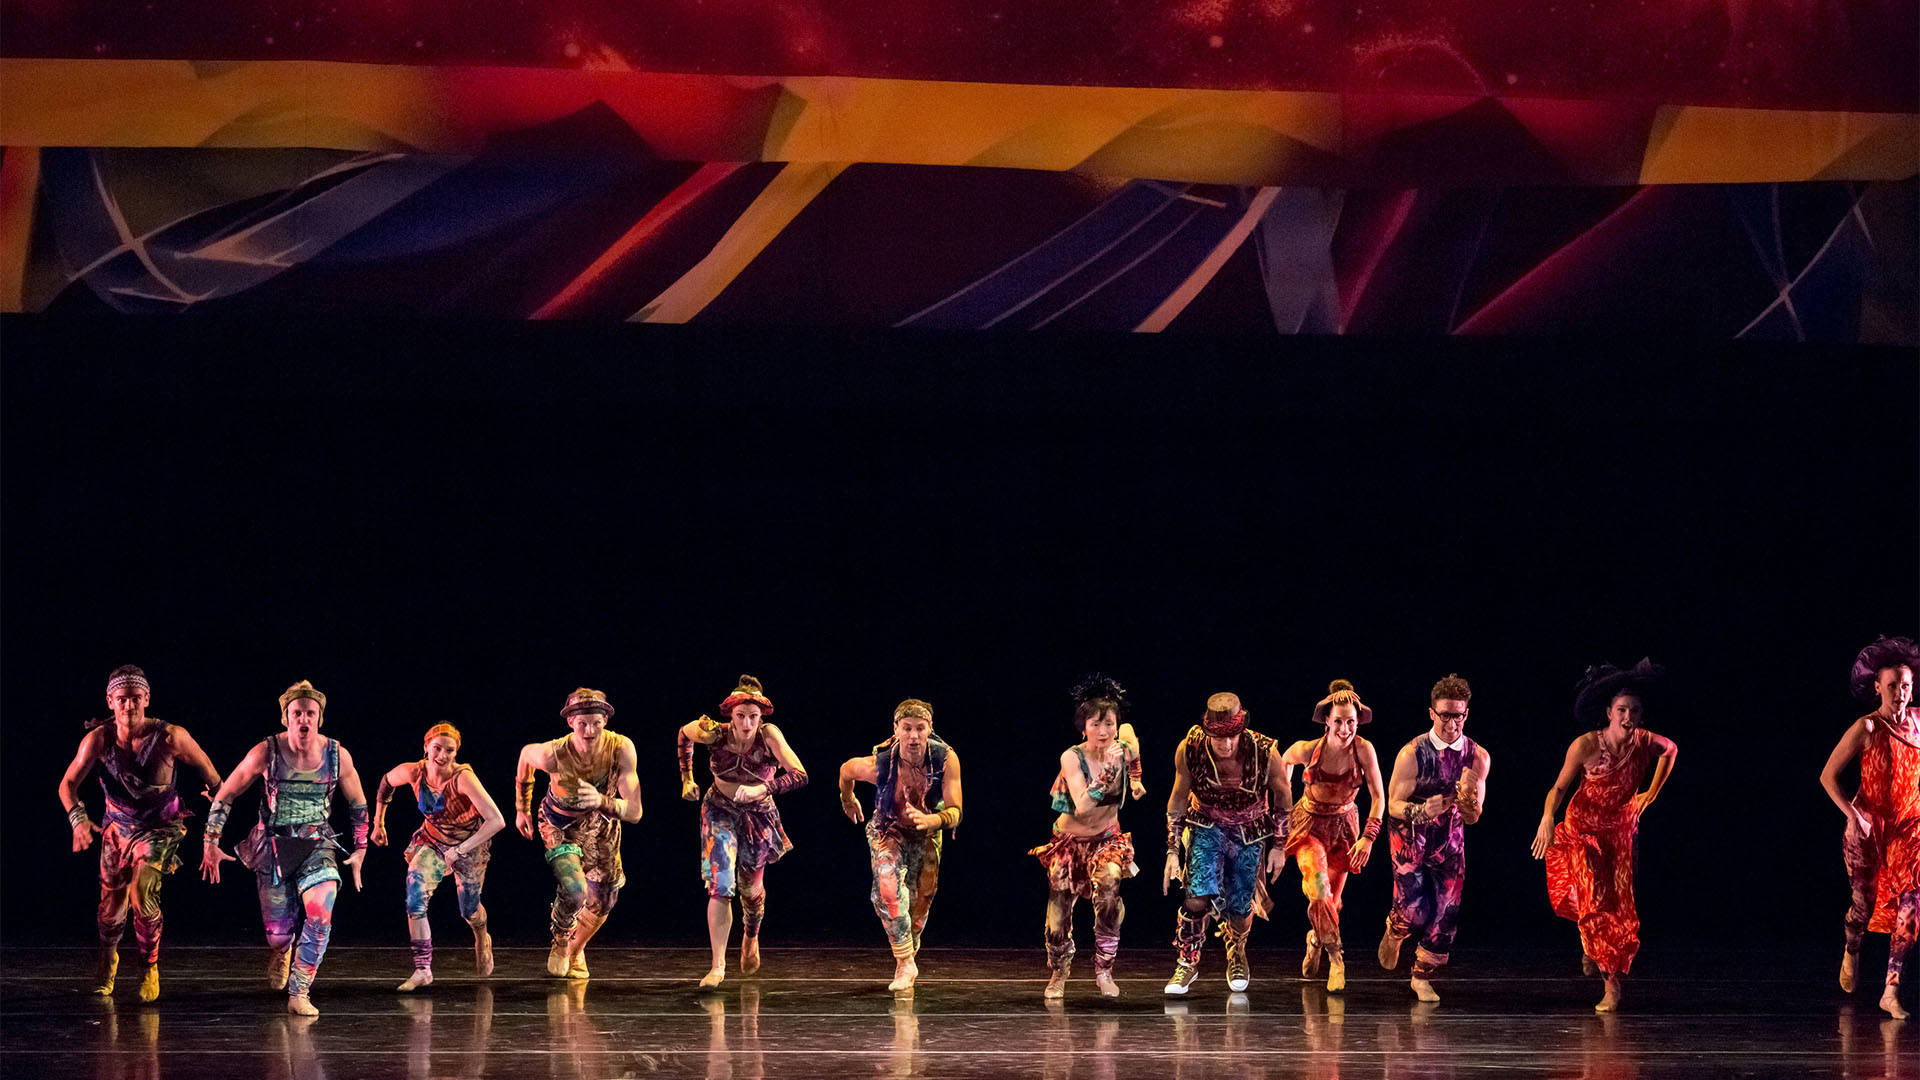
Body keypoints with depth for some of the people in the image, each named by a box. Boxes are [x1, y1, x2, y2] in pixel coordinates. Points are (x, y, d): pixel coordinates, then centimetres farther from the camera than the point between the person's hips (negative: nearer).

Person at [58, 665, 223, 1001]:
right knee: (111, 909, 10)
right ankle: (107, 958, 45)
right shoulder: (98, 739, -18)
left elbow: (208, 771, -8)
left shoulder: (170, 737, -24)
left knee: (143, 892, -27)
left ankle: (150, 967, -4)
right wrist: (78, 818, -33)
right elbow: (68, 784, -15)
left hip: (160, 828, -3)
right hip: (118, 828, 3)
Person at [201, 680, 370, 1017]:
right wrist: (210, 842, -3)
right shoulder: (266, 753, -12)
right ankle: (280, 952, 41)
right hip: (273, 846, -1)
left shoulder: (337, 756, -7)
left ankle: (298, 994, -10)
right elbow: (225, 795, -1)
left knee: (320, 916, -23)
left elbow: (359, 805, 10)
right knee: (278, 931, 0)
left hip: (317, 845, 1)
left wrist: (360, 849, 11)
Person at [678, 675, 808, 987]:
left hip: (758, 815, 1)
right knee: (720, 886, -16)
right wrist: (687, 779, 0)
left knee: (751, 888, 18)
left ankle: (751, 938, 50)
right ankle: (718, 966, -15)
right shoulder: (715, 733, -22)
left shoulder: (769, 735, -26)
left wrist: (761, 789, -43)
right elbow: (684, 735, 2)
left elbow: (800, 776, -32)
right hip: (720, 811, -1)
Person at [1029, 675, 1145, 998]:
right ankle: (1058, 974, 37)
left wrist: (1135, 777, 14)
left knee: (1109, 885, -32)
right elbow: (1083, 806, -35)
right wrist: (1108, 770, -41)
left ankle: (1104, 969, -22)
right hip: (1070, 841, -1)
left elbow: (1129, 729, 15)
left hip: (1107, 839, 1)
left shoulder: (1124, 749, -13)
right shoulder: (1072, 757, -23)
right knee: (1058, 921, 4)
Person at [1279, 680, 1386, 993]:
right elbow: (1285, 761, 5)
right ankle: (1335, 956, -18)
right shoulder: (1308, 749, -19)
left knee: (1331, 899, 9)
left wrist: (1369, 836, -22)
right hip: (1310, 823, -1)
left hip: (1344, 826, 1)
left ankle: (1315, 940, 41)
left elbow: (1378, 796, -14)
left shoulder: (1363, 750, -20)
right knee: (1318, 886, -25)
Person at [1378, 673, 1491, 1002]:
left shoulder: (1478, 757, -7)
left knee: (1445, 913, -3)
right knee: (1415, 909, -13)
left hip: (1449, 840, 3)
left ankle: (1422, 976, 18)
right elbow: (1394, 805, -13)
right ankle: (1393, 932, 24)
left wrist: (1466, 796, -27)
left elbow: (1472, 817, -3)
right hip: (1409, 838, -3)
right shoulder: (1412, 754, -17)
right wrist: (1422, 811, -35)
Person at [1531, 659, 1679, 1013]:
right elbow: (1559, 787, -15)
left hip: (1621, 831, 3)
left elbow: (1671, 750, 12)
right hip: (1582, 829, -3)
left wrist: (1652, 793, 13)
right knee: (1593, 901, -14)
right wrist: (1548, 817, -33)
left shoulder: (1645, 743, -12)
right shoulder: (1586, 746, -21)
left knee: (1620, 907, -4)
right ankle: (1611, 983, 5)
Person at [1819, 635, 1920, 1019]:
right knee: (1865, 901, 4)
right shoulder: (1866, 729, -10)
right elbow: (1828, 776, -9)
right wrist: (1852, 814, -20)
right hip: (1867, 826, -3)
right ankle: (1851, 952, 40)